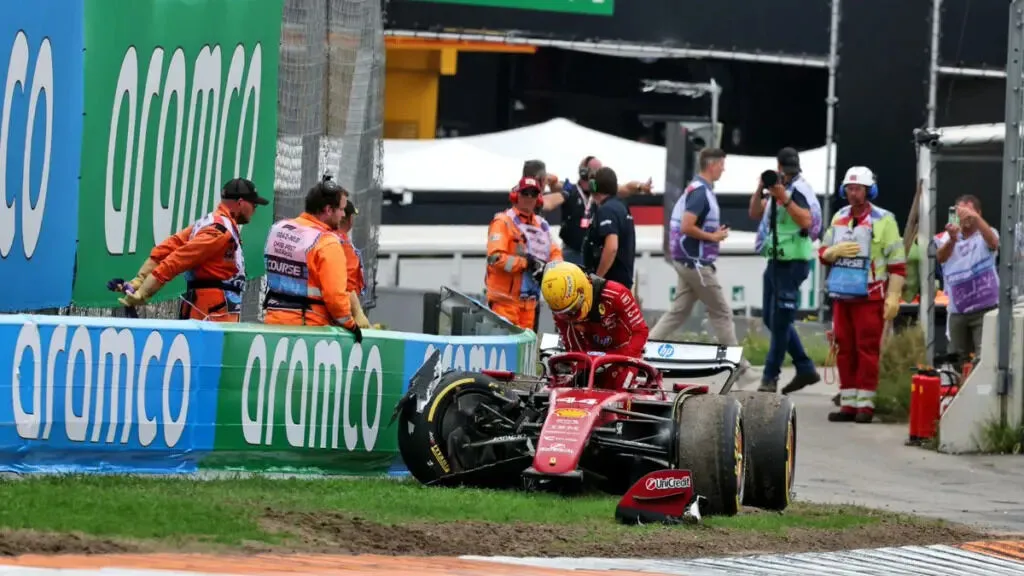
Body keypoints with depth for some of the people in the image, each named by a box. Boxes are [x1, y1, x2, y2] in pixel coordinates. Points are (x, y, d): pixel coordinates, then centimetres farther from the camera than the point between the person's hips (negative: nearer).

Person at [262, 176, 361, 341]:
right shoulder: (327, 243, -15)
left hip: (274, 320, 7)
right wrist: (350, 325, -5)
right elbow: (335, 294, -18)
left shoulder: (278, 229, 7)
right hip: (309, 326, -7)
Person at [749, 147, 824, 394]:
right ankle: (805, 368, 19)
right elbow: (755, 214, 17)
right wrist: (760, 189, 0)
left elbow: (807, 221, -27)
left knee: (780, 321, -4)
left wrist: (784, 198, -33)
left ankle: (770, 377, 2)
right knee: (771, 318, 15)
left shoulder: (798, 190, -13)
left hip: (792, 263, -10)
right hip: (776, 260, 10)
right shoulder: (779, 188, 15)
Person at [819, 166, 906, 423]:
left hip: (869, 297, -6)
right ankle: (848, 404, 11)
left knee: (867, 350, -6)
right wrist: (834, 251, -5)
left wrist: (893, 296, -14)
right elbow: (823, 253, 19)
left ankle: (865, 404, -4)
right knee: (845, 350, 7)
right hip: (842, 294, 6)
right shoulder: (839, 218, 14)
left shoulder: (883, 220, -5)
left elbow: (897, 262, -7)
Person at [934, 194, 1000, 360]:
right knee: (959, 360, 10)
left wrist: (975, 218, -41)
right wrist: (952, 239, -37)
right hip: (957, 311, 4)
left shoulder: (985, 235, 1)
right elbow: (941, 257, -14)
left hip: (985, 308, -4)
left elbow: (993, 243, -24)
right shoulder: (948, 237, 7)